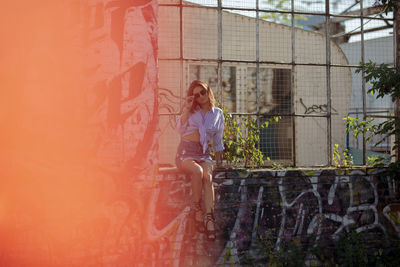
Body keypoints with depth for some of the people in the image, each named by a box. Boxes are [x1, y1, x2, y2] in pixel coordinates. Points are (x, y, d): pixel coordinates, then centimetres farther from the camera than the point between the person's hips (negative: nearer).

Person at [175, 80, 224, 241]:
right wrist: (186, 109, -9)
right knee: (198, 171, -35)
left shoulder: (218, 114, 14)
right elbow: (180, 129, -4)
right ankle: (196, 210, -24)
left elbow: (217, 141, 20)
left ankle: (209, 218, -40)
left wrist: (219, 161, 17)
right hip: (186, 152, -1)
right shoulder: (191, 110, 11)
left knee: (208, 176, -31)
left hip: (204, 154, 1)